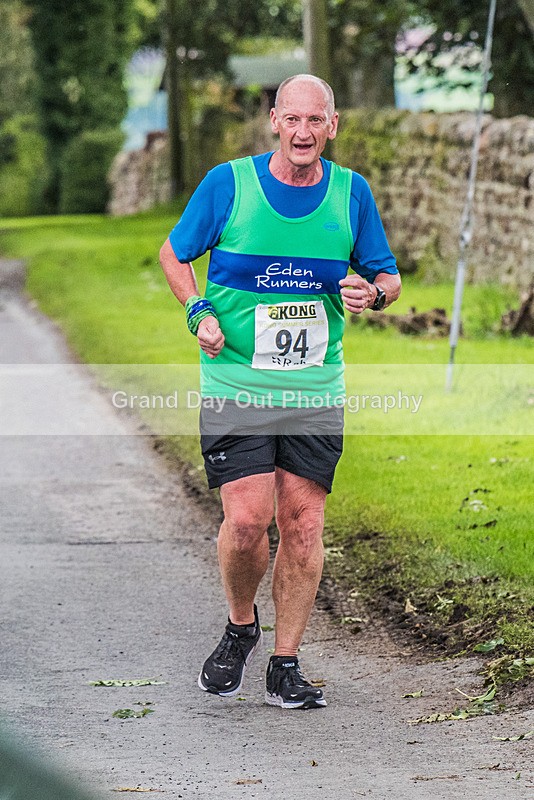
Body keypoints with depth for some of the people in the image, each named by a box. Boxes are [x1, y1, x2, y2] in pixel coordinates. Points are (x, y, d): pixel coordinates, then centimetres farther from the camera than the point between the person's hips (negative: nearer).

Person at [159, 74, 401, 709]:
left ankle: (285, 666, 11)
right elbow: (173, 253, 10)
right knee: (246, 520, -12)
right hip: (236, 386, -2)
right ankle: (240, 627, 17)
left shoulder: (351, 193, 3)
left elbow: (388, 277, 13)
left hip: (316, 390, 2)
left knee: (302, 524, 0)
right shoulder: (228, 183, -4)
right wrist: (199, 313, -6)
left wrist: (373, 293, -11)